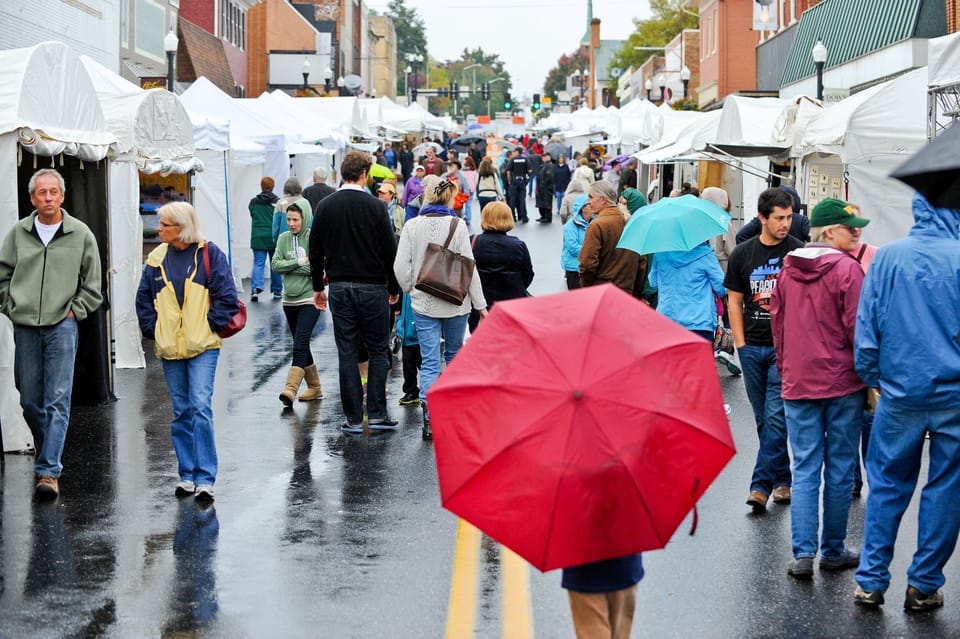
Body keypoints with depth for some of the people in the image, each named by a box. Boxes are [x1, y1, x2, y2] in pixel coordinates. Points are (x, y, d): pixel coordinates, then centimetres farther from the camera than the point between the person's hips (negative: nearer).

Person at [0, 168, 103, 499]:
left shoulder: (80, 234, 2)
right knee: (30, 401, 8)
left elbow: (92, 285, 8)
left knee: (57, 401, -8)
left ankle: (49, 471, -10)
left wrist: (74, 310, -1)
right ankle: (48, 454, 30)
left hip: (62, 326, -3)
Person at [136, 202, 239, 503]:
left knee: (201, 407, -12)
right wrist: (153, 331, 4)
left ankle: (205, 478, -10)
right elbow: (144, 300, 13)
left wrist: (212, 326, -9)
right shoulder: (157, 259, 8)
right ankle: (186, 475, 18)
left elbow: (226, 296, -5)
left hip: (203, 346, -4)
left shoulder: (209, 254, -4)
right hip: (170, 349, 4)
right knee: (181, 412, 10)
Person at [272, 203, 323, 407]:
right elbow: (275, 264, -2)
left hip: (309, 300, -6)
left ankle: (291, 388, -24)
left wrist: (289, 266, -11)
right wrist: (300, 262, -12)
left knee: (300, 345, -15)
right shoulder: (283, 238, 7)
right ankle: (314, 387, 25)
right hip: (289, 300, 6)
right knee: (301, 346, 13)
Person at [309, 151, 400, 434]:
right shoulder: (375, 206, -8)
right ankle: (377, 414, 3)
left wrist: (318, 287, 16)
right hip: (372, 288, -3)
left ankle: (353, 418, 6)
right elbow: (390, 250, -6)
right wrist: (394, 288, 6)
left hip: (339, 289, 3)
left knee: (347, 353, 6)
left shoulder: (325, 206, 1)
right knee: (378, 351, 8)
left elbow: (315, 249, 6)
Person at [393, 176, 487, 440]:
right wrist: (480, 304, 0)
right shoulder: (457, 226, -8)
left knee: (429, 361, 0)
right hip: (456, 302, 0)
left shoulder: (412, 226, -5)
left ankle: (429, 414, -17)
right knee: (454, 354, 19)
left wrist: (410, 290, 14)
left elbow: (400, 267, -5)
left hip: (423, 304, 0)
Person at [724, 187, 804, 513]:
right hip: (752, 348, 4)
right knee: (764, 419, 10)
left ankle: (761, 484, -7)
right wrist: (740, 342, 4)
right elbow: (734, 301, 11)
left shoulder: (798, 252, -2)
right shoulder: (742, 254, 6)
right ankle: (782, 479, 21)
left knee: (775, 417, -8)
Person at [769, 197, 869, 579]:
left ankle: (803, 553, -2)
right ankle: (833, 551, 15)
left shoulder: (787, 270, 7)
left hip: (797, 385, 4)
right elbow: (857, 328, -11)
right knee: (839, 470, 7)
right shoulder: (846, 269, -11)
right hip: (843, 384, -4)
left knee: (804, 470, 5)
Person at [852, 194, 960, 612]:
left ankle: (871, 580, 14)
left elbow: (865, 330, -1)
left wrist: (872, 378, 11)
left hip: (900, 393, 2)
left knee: (887, 486, 13)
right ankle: (923, 585, 14)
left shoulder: (888, 257, -4)